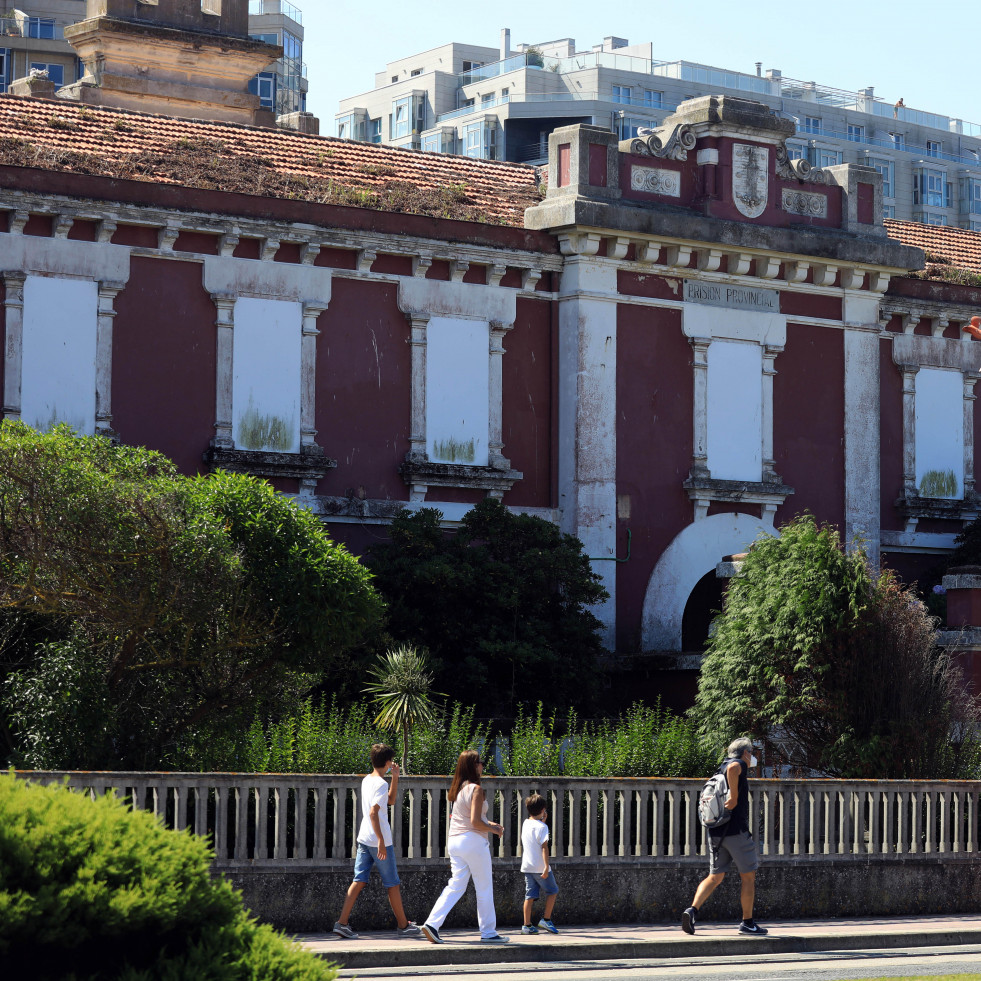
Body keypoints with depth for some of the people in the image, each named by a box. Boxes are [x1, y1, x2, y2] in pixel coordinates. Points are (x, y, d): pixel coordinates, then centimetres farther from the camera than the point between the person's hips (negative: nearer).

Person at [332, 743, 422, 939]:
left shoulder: (366, 780, 13)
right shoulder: (381, 784, -14)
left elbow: (391, 800, 24)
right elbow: (373, 812, -24)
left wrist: (395, 777, 18)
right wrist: (381, 841, -26)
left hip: (364, 839, 8)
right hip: (379, 840, -8)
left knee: (359, 881, 3)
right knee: (393, 884, 5)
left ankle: (342, 923, -6)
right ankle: (403, 925, 15)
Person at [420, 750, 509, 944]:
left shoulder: (457, 788, 12)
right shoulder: (475, 789, -13)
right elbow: (475, 822, -19)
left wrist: (487, 824, 19)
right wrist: (494, 829, -4)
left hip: (454, 840, 8)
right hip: (473, 841, -8)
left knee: (455, 886, 8)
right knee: (484, 888, 5)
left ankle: (432, 924, -7)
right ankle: (488, 932, 11)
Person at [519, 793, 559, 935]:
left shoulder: (525, 824, 9)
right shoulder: (542, 827, -12)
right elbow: (544, 847, -18)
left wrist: (543, 821, 22)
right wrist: (546, 866, -21)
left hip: (527, 866, 7)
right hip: (540, 867, -7)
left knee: (530, 895, 6)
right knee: (552, 891, 9)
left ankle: (527, 925, 3)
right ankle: (546, 920, 7)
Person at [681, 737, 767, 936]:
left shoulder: (720, 770, 20)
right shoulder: (739, 764, -6)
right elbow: (732, 769, -29)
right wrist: (734, 796, -26)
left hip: (715, 832, 7)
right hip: (736, 830, -7)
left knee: (715, 876, 10)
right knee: (748, 877, 5)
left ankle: (692, 910, -9)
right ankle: (747, 922, 8)